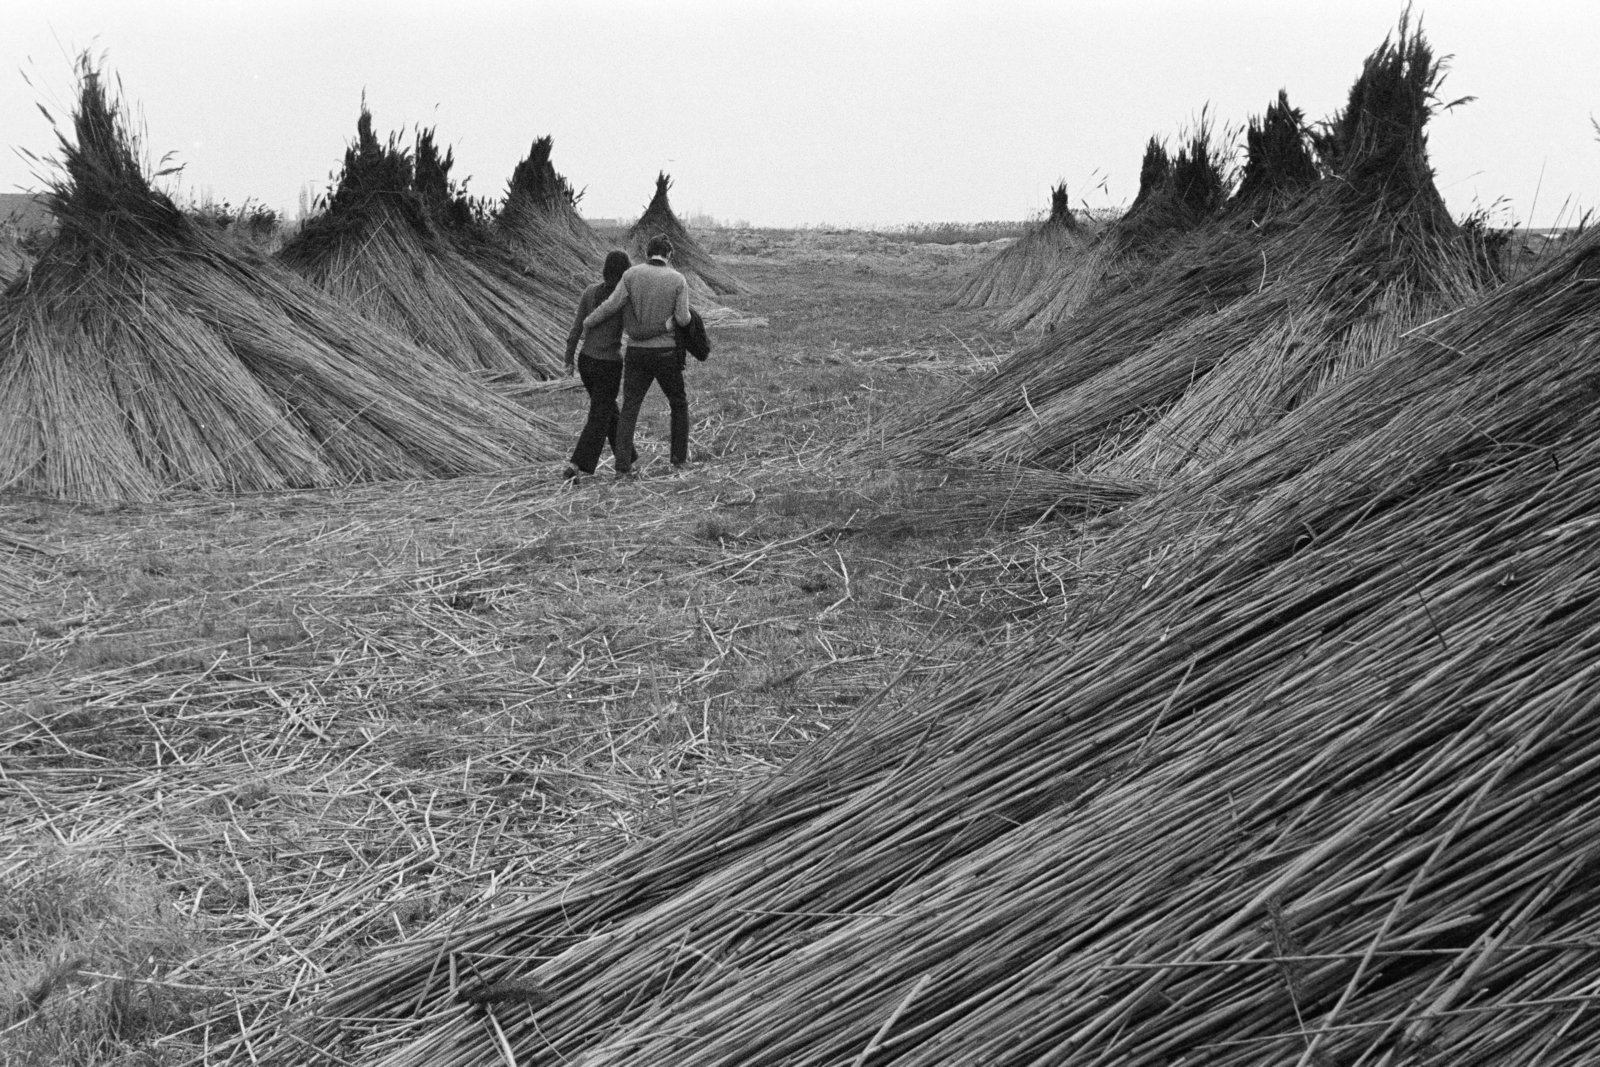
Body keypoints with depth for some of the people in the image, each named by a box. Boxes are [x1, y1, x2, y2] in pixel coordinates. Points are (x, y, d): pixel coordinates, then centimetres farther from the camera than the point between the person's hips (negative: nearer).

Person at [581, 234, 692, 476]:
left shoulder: (632, 274, -4)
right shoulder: (677, 279, -5)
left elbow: (611, 305, -10)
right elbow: (683, 319, -10)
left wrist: (587, 323, 5)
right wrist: (684, 312, 14)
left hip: (636, 352, 1)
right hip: (666, 353, -1)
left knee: (629, 408, 3)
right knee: (679, 404, 19)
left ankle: (623, 465, -6)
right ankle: (680, 457, 20)